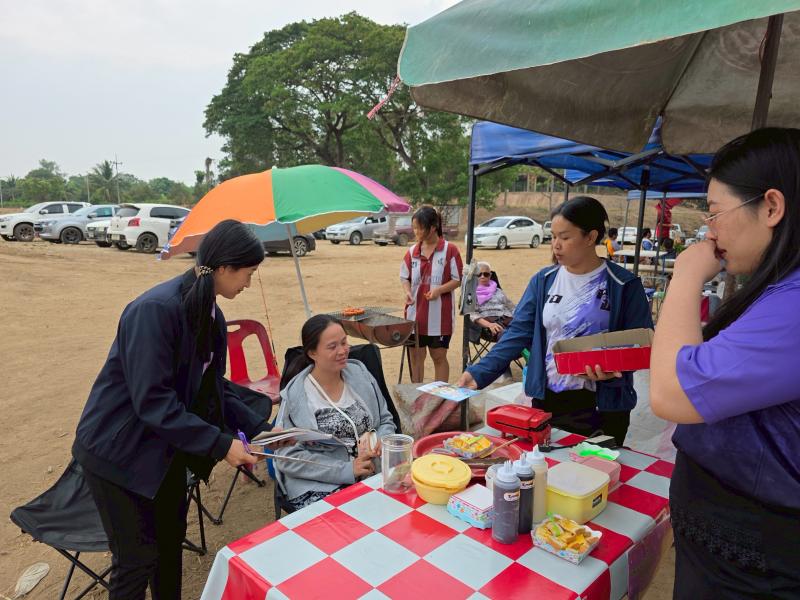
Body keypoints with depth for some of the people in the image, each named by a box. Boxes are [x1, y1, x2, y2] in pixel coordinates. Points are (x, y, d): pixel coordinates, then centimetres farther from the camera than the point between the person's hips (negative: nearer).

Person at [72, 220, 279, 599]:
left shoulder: (210, 315, -1)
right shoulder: (155, 309, -28)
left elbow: (212, 388, 5)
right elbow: (152, 400, -30)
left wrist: (258, 427, -2)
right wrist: (220, 444, -27)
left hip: (165, 447, 8)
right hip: (119, 450, -8)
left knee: (171, 541, 19)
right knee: (139, 558, 4)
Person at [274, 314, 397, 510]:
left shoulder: (359, 373, 6)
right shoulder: (294, 396, -7)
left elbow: (386, 421, 14)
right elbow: (288, 456, -9)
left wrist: (379, 442, -10)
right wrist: (347, 470, -15)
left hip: (373, 474, 5)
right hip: (320, 487, -5)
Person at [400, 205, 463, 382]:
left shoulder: (450, 250, -7)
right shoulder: (412, 252, 5)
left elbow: (458, 279, -5)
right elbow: (404, 277, 13)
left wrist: (439, 289, -22)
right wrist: (407, 292, -8)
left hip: (439, 314, -4)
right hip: (415, 313, 4)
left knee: (439, 356, 6)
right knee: (415, 356, 12)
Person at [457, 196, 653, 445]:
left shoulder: (624, 285, -7)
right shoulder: (544, 280, 1)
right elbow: (517, 334, -3)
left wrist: (612, 370, -25)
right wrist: (479, 373, -14)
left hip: (602, 405, -2)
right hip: (547, 399, 3)